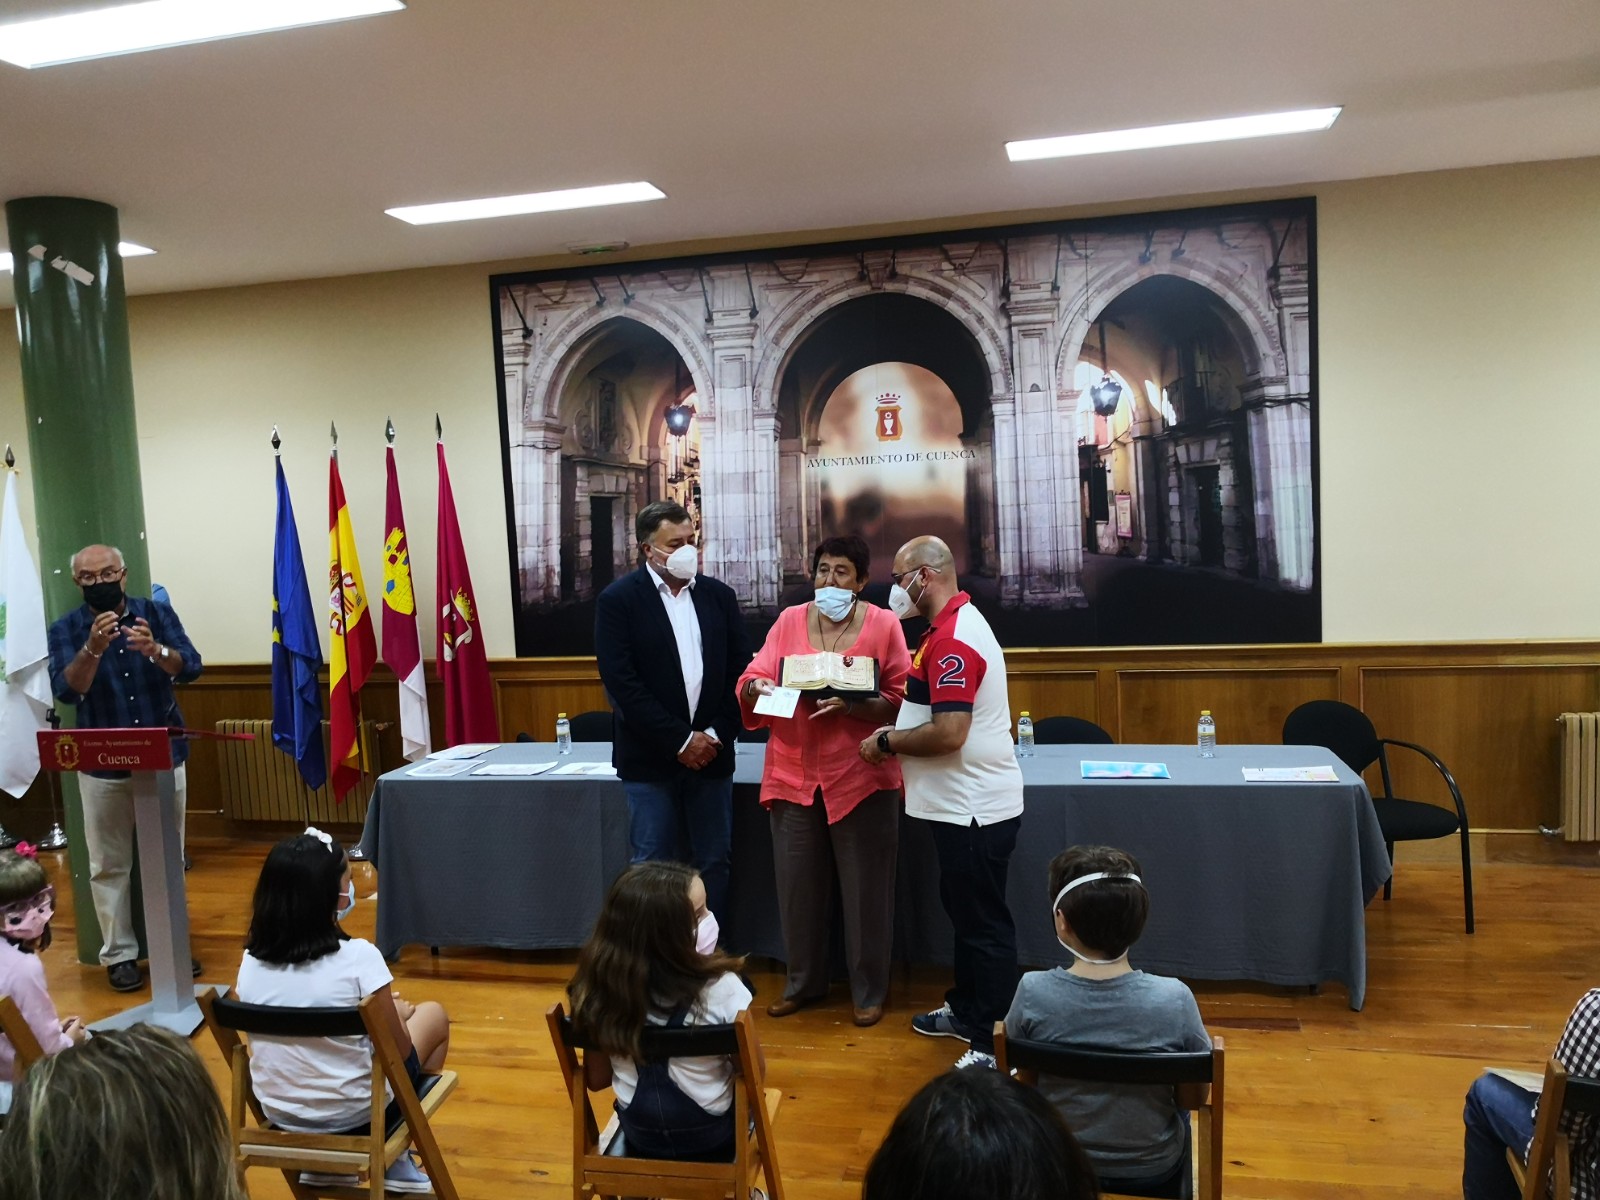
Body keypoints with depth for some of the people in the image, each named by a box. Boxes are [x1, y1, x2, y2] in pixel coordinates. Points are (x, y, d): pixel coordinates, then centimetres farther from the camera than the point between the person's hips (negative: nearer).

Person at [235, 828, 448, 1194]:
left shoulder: (250, 962, -8)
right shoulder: (357, 956, -23)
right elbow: (398, 1050, -13)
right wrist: (397, 1011, 8)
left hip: (280, 1113, 5)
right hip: (353, 1113, -5)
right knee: (433, 1014, 19)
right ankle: (392, 1160, 27)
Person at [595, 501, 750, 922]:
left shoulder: (720, 595, 6)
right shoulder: (618, 599, -6)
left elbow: (741, 671, 4)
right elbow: (621, 683, -13)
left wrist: (716, 736, -7)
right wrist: (680, 741, -14)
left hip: (711, 754, 4)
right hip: (651, 759, -3)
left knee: (713, 864, 10)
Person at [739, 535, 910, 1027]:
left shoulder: (883, 624, -3)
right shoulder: (790, 620, 6)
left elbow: (899, 701, -8)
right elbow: (753, 676, 3)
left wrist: (850, 706, -23)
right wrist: (758, 686, -20)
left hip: (860, 777, -3)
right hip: (793, 774, 3)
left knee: (865, 888, 6)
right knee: (797, 884, 11)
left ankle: (869, 991, 23)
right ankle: (803, 982, 31)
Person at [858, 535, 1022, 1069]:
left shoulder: (952, 638, -21)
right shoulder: (954, 625, 12)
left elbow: (948, 733, -28)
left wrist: (887, 741, -14)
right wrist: (893, 732, 8)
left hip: (975, 806, -11)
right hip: (963, 802, 11)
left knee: (984, 923, -1)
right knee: (965, 910, 22)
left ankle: (992, 1047, 10)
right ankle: (965, 1010, 37)